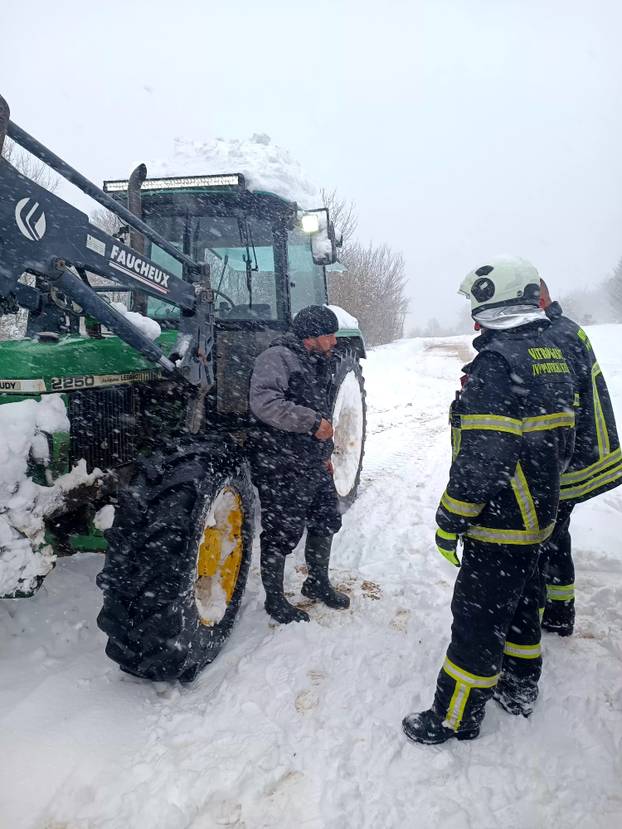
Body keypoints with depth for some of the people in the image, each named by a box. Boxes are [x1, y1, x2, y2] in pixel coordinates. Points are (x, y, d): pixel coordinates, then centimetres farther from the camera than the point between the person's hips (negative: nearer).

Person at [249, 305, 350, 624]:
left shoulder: (317, 363, 16)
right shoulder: (276, 358, -14)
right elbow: (264, 403, -29)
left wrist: (325, 453, 26)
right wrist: (313, 422, -27)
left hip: (313, 464, 9)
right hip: (281, 467, -9)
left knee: (326, 520, 19)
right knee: (281, 533, 2)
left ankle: (318, 582, 40)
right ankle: (274, 598, 22)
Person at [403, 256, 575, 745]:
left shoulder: (496, 363, -24)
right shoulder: (553, 355, 6)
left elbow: (483, 457, -28)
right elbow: (563, 440, 14)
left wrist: (450, 520, -17)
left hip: (499, 524, -9)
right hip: (538, 518, 9)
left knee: (477, 620, 4)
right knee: (521, 603, 24)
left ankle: (456, 718, 20)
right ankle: (520, 689, 43)